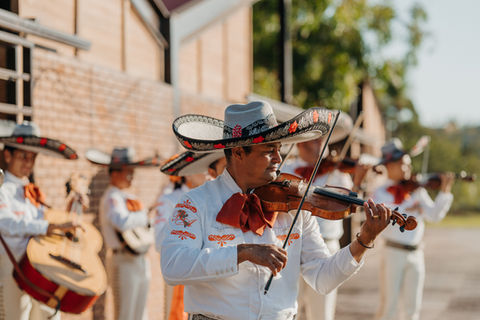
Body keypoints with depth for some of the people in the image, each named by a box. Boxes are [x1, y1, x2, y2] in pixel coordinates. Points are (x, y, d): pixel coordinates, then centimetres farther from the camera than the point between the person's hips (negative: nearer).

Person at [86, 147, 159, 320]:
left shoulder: (128, 197, 18)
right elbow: (123, 222, -30)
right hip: (125, 262, -9)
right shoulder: (112, 198, -12)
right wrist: (146, 216, -18)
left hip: (141, 260, 9)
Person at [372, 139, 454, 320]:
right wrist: (406, 209, -25)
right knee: (389, 305, 1)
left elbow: (434, 216, -2)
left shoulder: (417, 191, 8)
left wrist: (444, 192, -13)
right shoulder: (381, 193, -1)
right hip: (394, 252, -3)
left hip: (416, 253, 3)